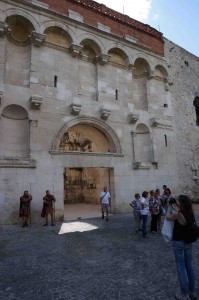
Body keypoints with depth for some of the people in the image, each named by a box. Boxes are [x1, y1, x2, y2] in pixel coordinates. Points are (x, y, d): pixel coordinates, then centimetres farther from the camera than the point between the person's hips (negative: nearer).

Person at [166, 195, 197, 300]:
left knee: (181, 267, 7)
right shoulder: (190, 213, -5)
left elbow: (168, 217, -6)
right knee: (189, 266, 18)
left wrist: (169, 207, 6)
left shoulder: (178, 214, -24)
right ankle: (192, 291, 32)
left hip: (178, 243, -6)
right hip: (188, 242, 6)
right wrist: (173, 206, 14)